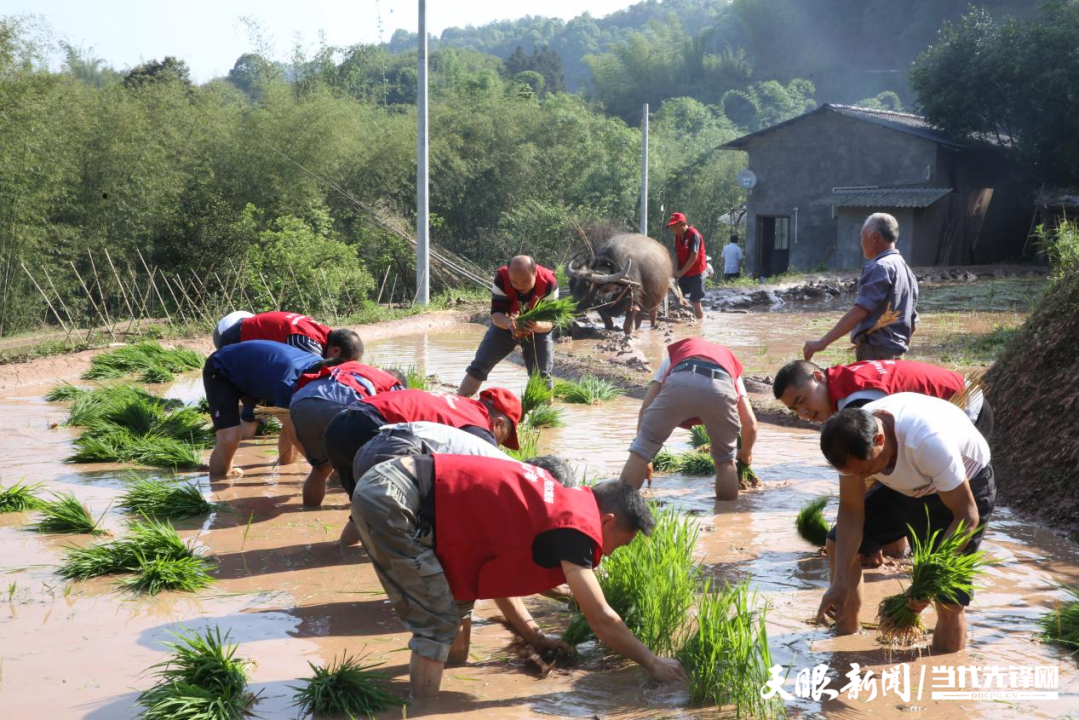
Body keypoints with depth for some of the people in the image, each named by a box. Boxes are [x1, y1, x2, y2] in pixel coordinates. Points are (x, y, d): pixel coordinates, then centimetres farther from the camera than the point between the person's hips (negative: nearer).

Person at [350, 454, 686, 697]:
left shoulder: (553, 502, 19)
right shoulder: (573, 525, -8)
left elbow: (494, 572, 29)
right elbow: (601, 619, -5)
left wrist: (534, 635, 31)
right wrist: (653, 662, 8)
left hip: (386, 485, 10)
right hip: (388, 500, -10)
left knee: (456, 596, 23)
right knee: (439, 624, -4)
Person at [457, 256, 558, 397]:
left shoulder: (549, 283, -32)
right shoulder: (502, 278, -31)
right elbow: (495, 314, -29)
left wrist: (537, 326, -53)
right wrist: (508, 323, -52)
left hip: (538, 330, -1)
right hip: (505, 325, 1)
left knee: (542, 376, -8)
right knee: (479, 365, -3)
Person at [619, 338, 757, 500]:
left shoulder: (675, 353, 43)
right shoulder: (731, 361, 44)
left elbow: (646, 409, 31)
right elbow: (750, 424, 37)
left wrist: (643, 457, 39)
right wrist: (746, 453, 57)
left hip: (680, 381, -1)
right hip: (722, 386, 1)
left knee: (640, 450, 16)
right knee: (726, 460, 27)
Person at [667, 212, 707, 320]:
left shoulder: (694, 235, -19)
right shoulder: (678, 236, 5)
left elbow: (693, 257, -22)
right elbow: (677, 254, 6)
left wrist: (681, 272, -20)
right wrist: (676, 271, -10)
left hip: (696, 274, -7)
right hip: (683, 273, 7)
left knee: (695, 302, -1)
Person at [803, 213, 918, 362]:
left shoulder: (879, 268, -12)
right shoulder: (905, 269, 17)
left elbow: (860, 311, -23)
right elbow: (913, 322, 18)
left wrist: (822, 342, -26)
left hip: (875, 353, -10)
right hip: (894, 354, 10)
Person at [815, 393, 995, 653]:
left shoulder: (928, 442, -43)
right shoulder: (852, 439, -25)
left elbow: (967, 516, -32)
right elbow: (851, 512, -15)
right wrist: (839, 583, -22)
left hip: (964, 487, -6)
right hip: (906, 487, 6)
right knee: (839, 544, 3)